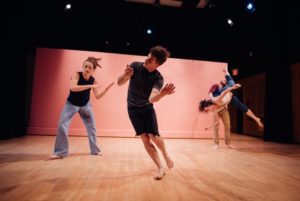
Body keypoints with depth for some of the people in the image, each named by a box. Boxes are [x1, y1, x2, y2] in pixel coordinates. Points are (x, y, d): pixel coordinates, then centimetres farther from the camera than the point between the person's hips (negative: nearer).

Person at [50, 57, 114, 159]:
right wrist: (90, 86, -43)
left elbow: (97, 96, -11)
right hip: (71, 104, -3)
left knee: (92, 127, 6)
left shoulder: (94, 80, -12)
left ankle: (95, 150, 24)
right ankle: (60, 152, 4)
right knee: (62, 126, -13)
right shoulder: (77, 75, -22)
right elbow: (72, 88, -40)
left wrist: (106, 89, -25)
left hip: (85, 105, 3)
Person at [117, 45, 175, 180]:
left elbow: (152, 99, -32)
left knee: (154, 136, -13)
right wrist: (124, 76, -36)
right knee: (145, 139, -7)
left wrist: (162, 94, -55)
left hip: (147, 108, -1)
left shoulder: (158, 78, -19)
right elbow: (119, 83, -12)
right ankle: (160, 167, 8)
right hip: (133, 109, 1)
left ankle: (166, 155, 22)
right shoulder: (135, 66, -13)